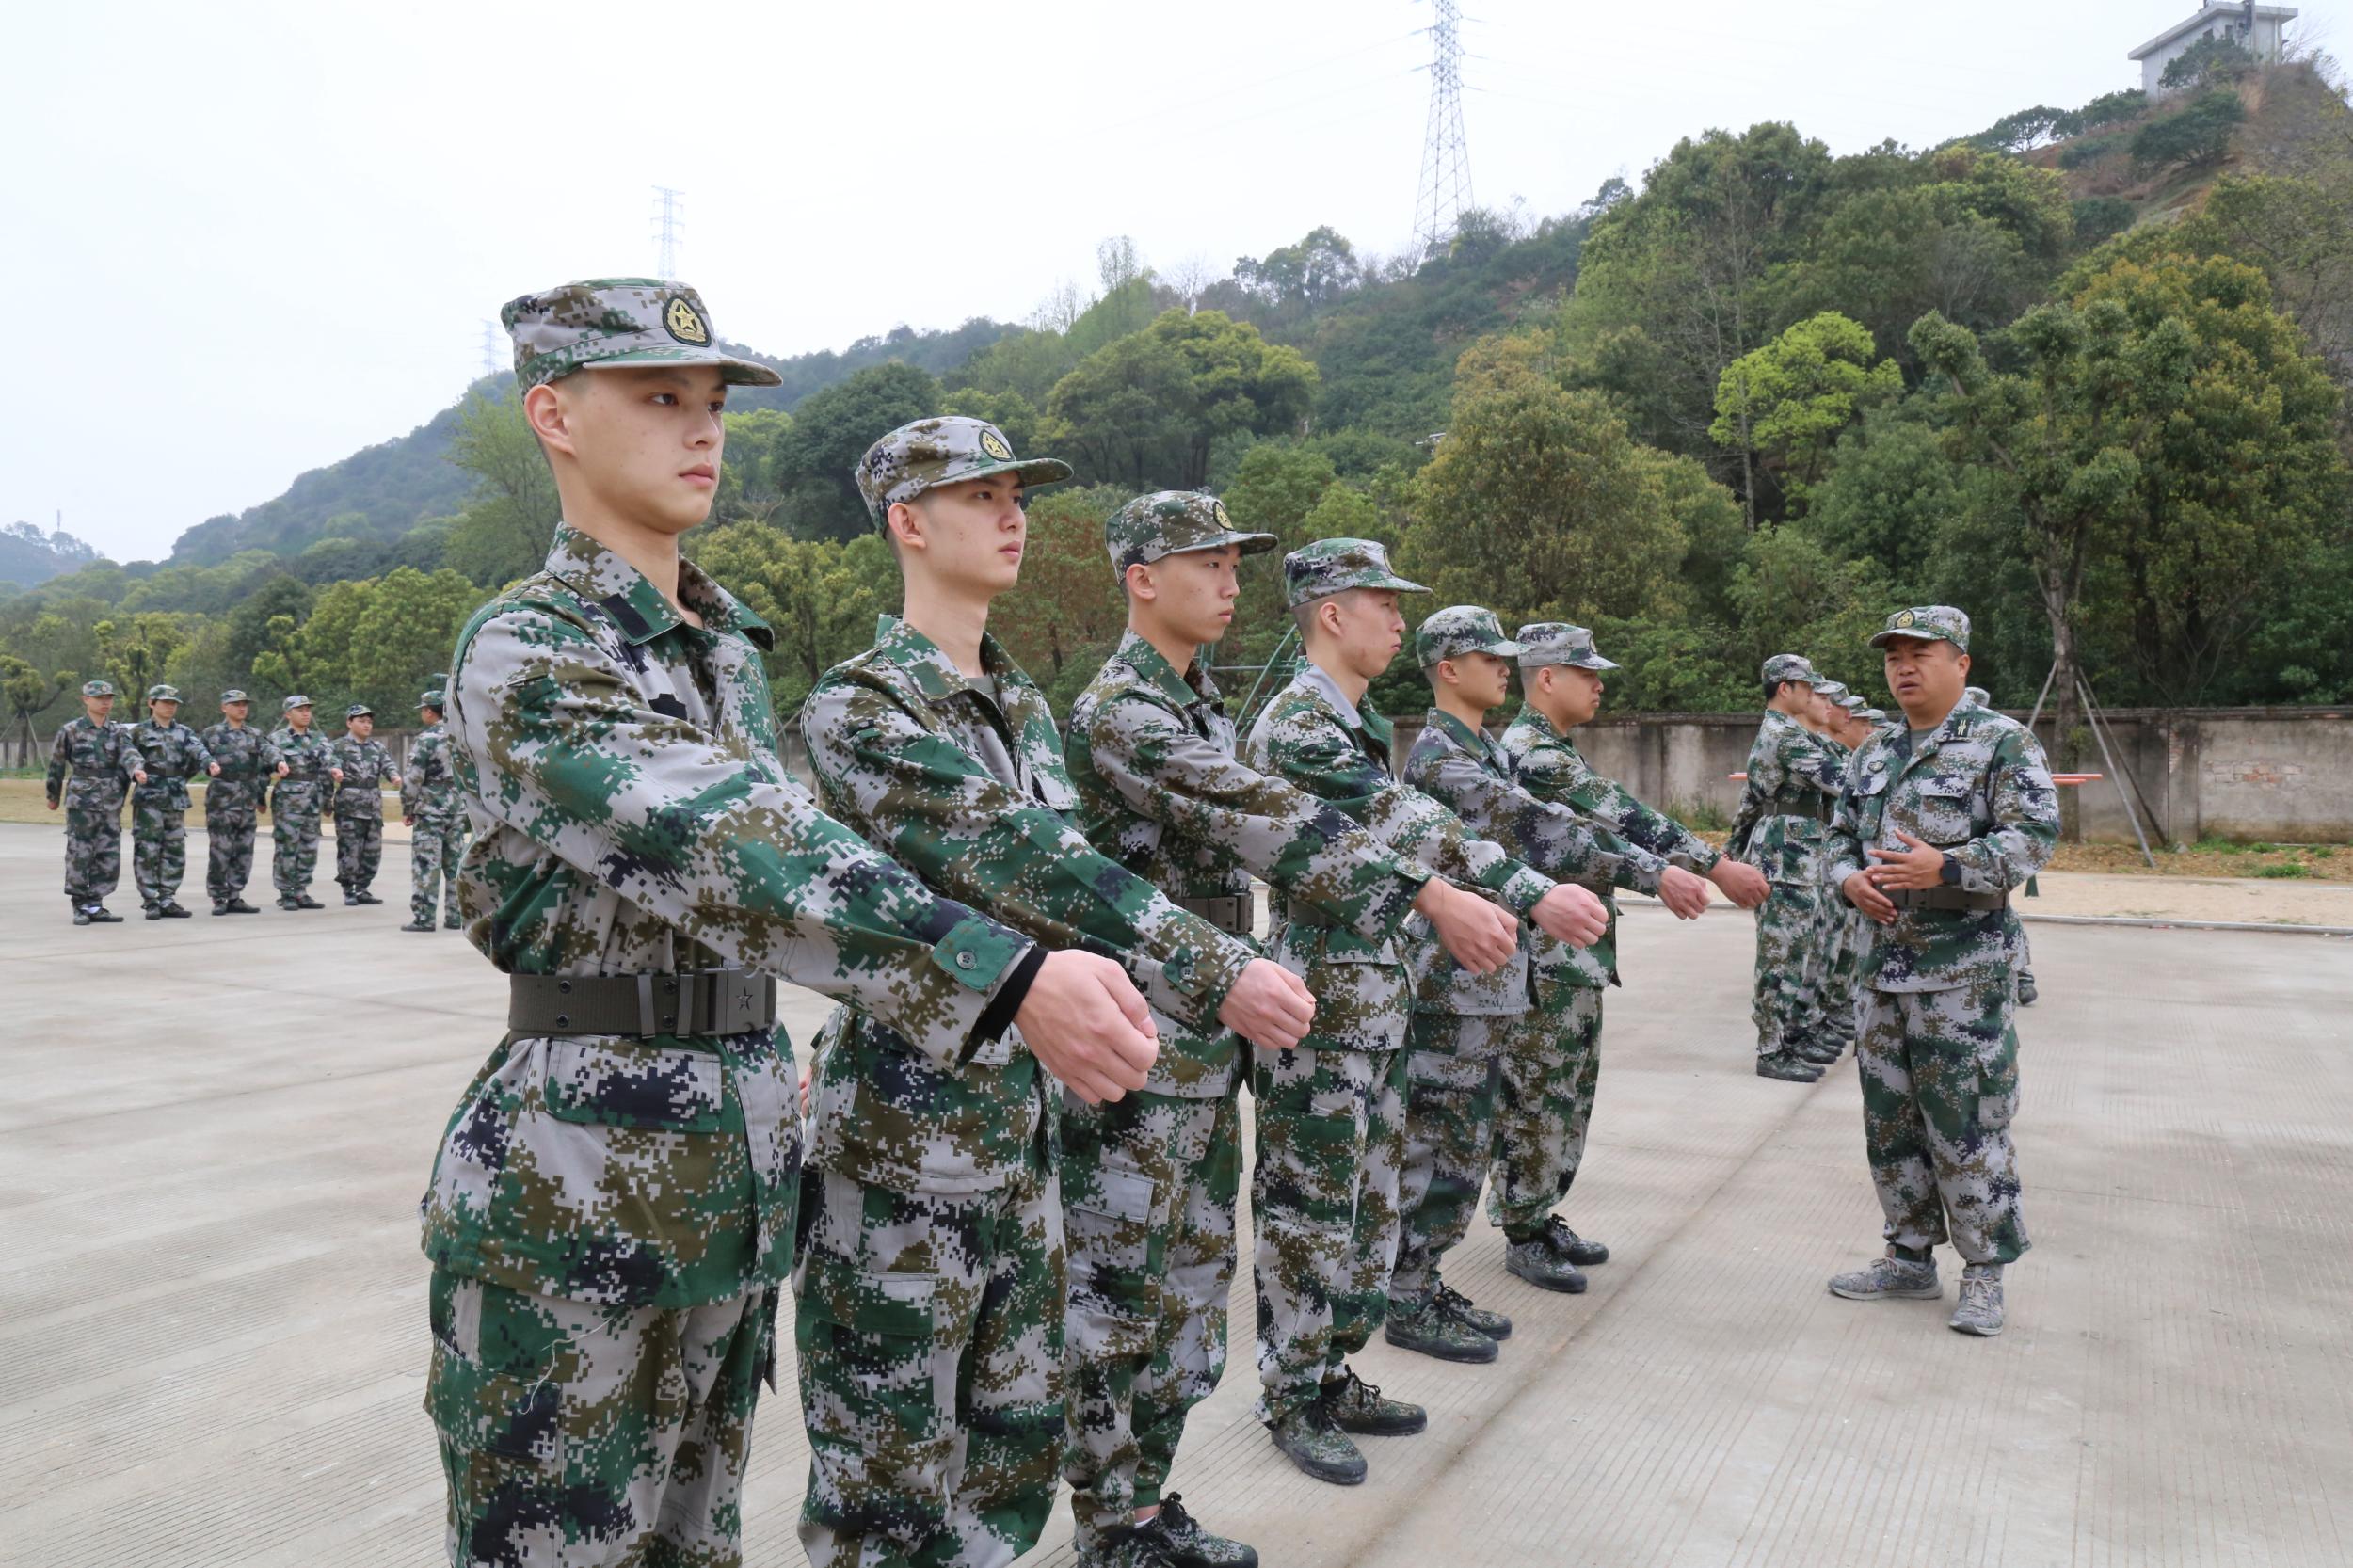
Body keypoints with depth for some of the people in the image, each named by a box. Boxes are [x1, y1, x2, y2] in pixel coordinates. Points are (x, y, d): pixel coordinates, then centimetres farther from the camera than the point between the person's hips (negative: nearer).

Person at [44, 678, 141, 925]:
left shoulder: (118, 732, 7)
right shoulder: (70, 730, 0)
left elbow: (128, 754, -12)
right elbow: (56, 765, 7)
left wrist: (137, 769, -33)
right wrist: (53, 796, 12)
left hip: (111, 803, 3)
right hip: (81, 801, -3)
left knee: (109, 857, 3)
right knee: (79, 855, -1)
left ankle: (94, 906, 13)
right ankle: (80, 906, 9)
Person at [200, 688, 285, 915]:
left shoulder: (255, 735, 12)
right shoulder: (212, 734, 5)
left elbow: (268, 751, -6)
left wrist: (278, 763, -23)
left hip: (248, 801, 4)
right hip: (222, 800, -4)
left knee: (244, 852, 5)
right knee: (220, 851, -4)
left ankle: (235, 897, 12)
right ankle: (219, 898, 3)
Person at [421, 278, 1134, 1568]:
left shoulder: (728, 642, 10)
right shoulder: (523, 650, -15)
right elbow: (729, 852, -31)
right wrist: (1007, 974, -41)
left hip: (739, 1169, 7)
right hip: (578, 1187, -7)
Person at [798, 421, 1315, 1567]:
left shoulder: (1021, 705, 12)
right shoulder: (858, 704, -13)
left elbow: (1061, 869, 6)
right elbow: (1011, 862, -23)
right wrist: (1216, 975, -26)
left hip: (1023, 1115, 7)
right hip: (904, 1126, -7)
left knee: (1016, 1440, 18)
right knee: (891, 1470, 6)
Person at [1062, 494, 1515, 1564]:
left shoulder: (1202, 702, 14)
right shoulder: (1117, 709, -16)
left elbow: (1256, 830, 15)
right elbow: (1264, 821, -26)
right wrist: (1432, 896, -29)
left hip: (1210, 1047, 9)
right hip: (1136, 1051, -9)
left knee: (1192, 1286, 16)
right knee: (1118, 1294, 3)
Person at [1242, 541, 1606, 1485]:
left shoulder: (1361, 725, 15)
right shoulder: (1297, 723, -16)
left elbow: (1404, 839, 15)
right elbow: (1407, 826, -25)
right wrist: (1532, 895, -30)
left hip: (1381, 998, 10)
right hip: (1320, 999, -9)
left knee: (1368, 1203, 16)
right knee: (1307, 1206, 2)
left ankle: (1333, 1372, 29)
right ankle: (1290, 1397, 16)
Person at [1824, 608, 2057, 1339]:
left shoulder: (2002, 743, -6)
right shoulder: (1876, 751, 15)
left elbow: (2035, 833, -15)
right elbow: (1841, 833, 19)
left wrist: (1946, 867, -26)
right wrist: (1849, 877, -2)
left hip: (1964, 968, -7)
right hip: (1885, 962, 7)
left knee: (1966, 1121, -2)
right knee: (1890, 1116, 12)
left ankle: (1983, 1271, 12)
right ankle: (1910, 1257, 26)